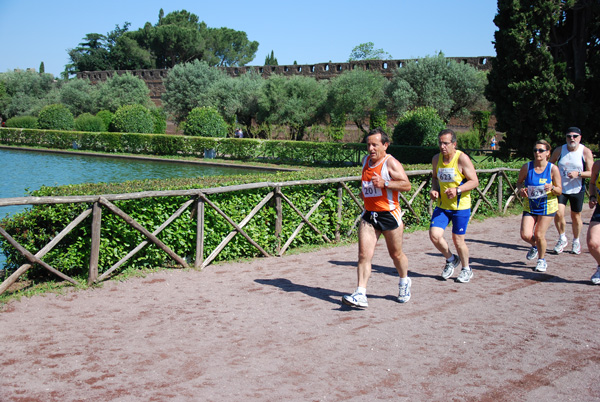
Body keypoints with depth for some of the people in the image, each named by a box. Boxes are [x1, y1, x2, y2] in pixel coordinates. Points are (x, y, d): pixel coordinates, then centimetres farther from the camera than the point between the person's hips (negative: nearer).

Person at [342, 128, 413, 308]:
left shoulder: (391, 163, -11)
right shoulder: (366, 161, 10)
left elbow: (407, 185, -17)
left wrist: (384, 183, -27)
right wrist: (364, 191, 12)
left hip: (389, 215, -5)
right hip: (369, 215, 5)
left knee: (396, 254, 11)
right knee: (364, 254, -8)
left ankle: (404, 282, 39)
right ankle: (360, 294, -12)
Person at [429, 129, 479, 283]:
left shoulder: (462, 158, -14)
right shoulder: (436, 159, 3)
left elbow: (474, 181, -13)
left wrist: (457, 190, -27)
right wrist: (434, 189, 0)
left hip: (460, 206, -5)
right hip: (442, 205, 5)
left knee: (458, 240, 2)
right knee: (434, 235, -9)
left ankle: (466, 269, 28)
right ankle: (451, 259, 20)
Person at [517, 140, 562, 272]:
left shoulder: (553, 169, -11)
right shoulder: (526, 167, -8)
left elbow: (559, 190, -6)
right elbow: (519, 182, 9)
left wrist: (552, 188, -28)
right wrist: (520, 189, -13)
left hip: (547, 206, -2)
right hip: (530, 206, 2)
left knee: (539, 235, -4)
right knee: (525, 235, -10)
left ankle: (542, 260, 24)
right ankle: (535, 246, 28)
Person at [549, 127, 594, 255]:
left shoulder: (586, 152, -6)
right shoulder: (559, 150, -1)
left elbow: (591, 172, -7)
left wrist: (578, 174, -24)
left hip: (577, 190, -1)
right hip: (560, 188, 1)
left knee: (576, 216, 8)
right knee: (558, 213, -14)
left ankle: (576, 241, 31)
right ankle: (562, 239, 10)